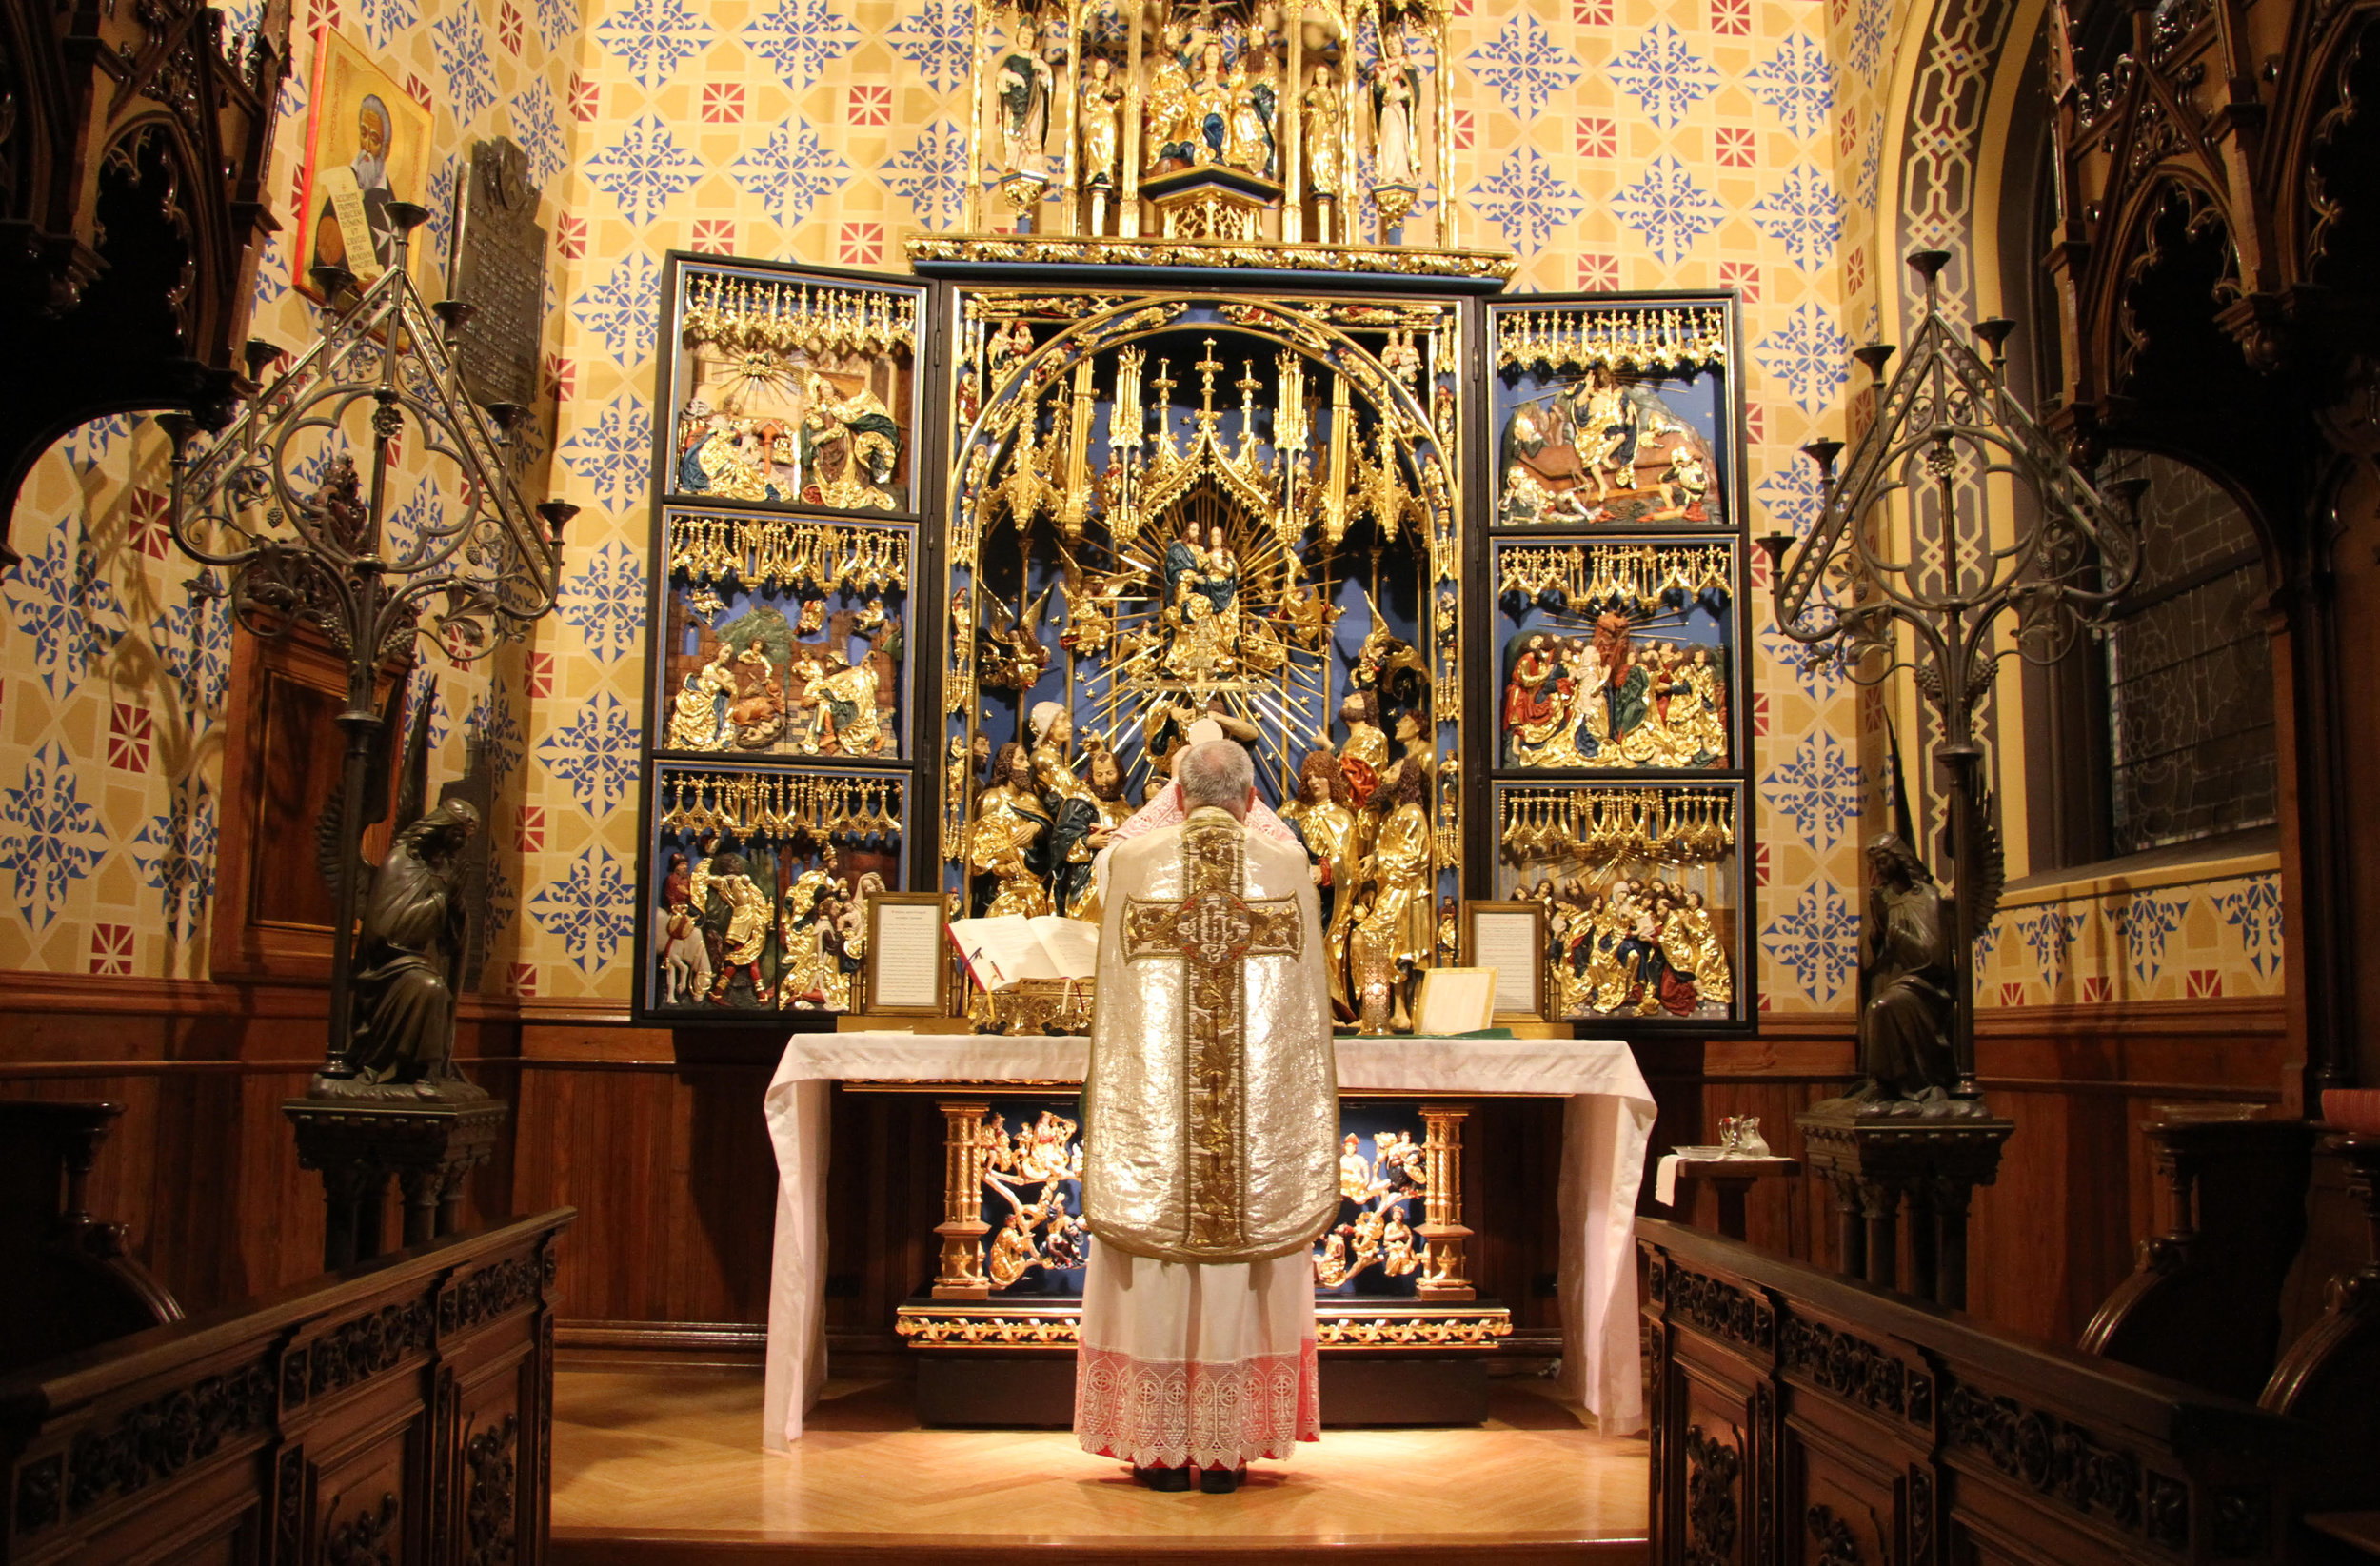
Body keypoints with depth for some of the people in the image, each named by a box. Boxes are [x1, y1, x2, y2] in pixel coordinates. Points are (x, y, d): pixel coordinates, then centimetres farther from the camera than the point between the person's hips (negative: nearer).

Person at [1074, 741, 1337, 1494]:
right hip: (1261, 1107, 0)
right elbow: (1306, 999, 11)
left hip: (1153, 1099, 0)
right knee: (1239, 1274, 6)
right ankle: (1225, 1448, 10)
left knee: (1156, 1274, 7)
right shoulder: (1287, 864, 1)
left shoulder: (1133, 862, 1)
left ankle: (1161, 1447, 11)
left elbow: (1114, 996, 10)